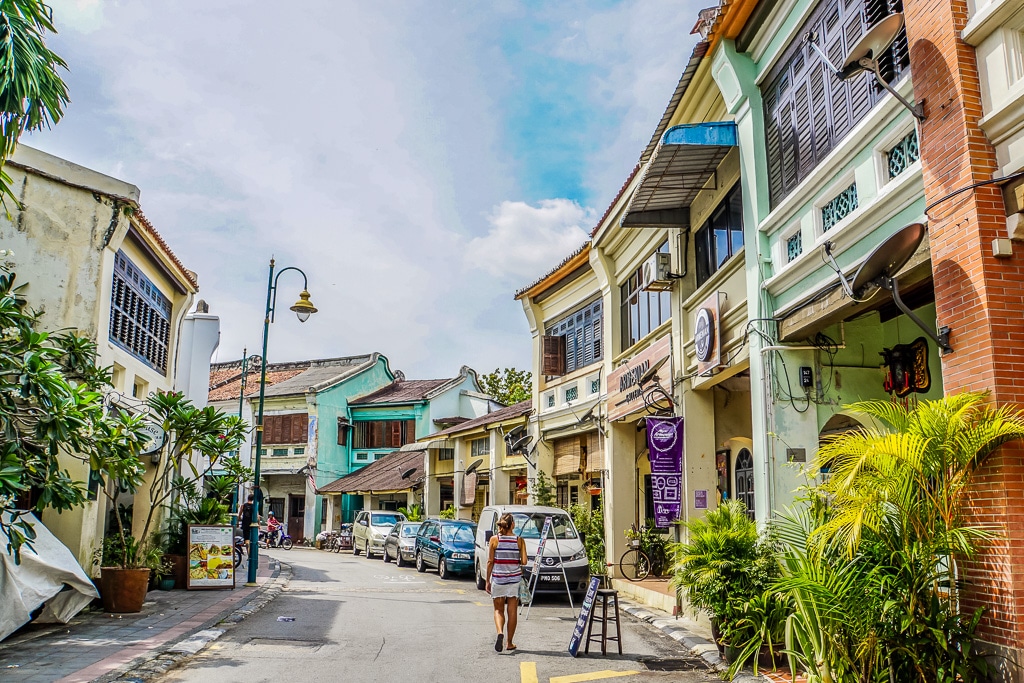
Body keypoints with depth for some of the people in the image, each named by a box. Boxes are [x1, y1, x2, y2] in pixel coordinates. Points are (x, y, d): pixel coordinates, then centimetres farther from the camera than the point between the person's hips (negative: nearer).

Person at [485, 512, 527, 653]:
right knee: (512, 612, 10)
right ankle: (510, 643, 15)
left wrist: (487, 580, 4)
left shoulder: (494, 539, -5)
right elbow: (524, 561, -7)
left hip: (498, 579, 0)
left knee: (498, 610, 12)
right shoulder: (519, 540, -4)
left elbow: (490, 562, -3)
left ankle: (500, 633, -14)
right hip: (515, 579, 0)